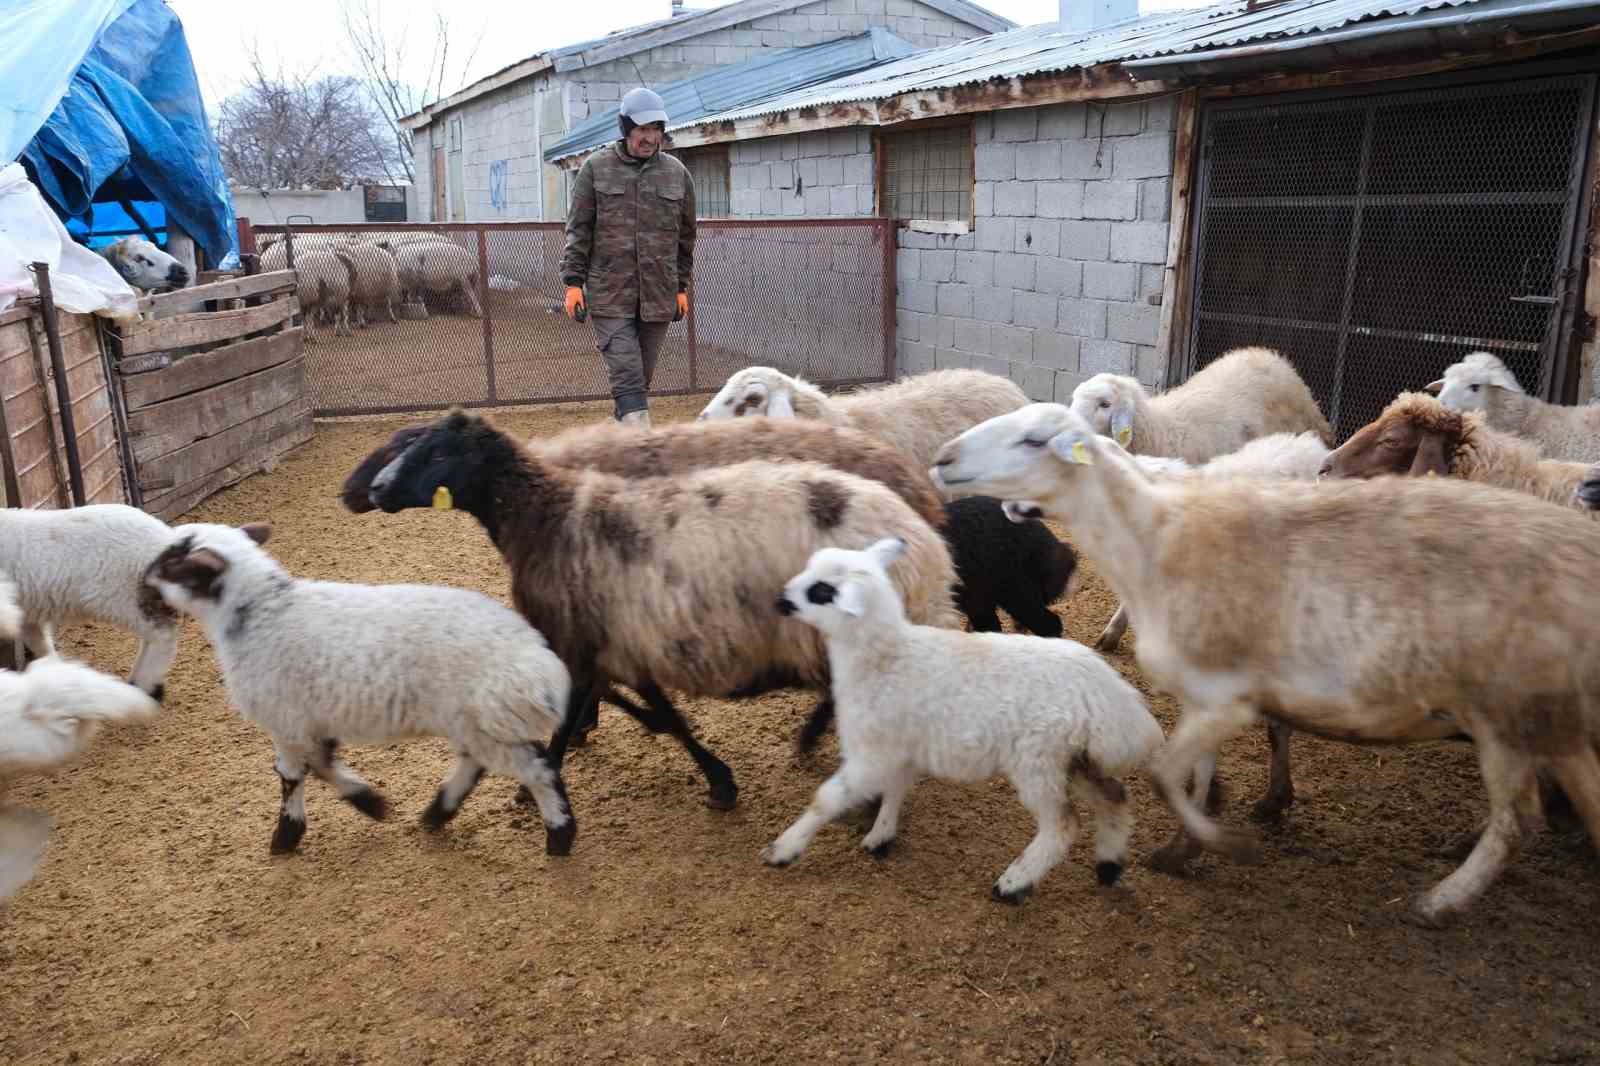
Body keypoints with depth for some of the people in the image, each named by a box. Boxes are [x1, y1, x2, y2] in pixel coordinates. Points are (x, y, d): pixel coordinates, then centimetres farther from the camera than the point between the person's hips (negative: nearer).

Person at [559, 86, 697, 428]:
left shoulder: (677, 172, 10)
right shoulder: (596, 168, 4)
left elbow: (685, 236, 16)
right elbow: (578, 229, 4)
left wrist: (682, 286, 15)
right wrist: (573, 281, -3)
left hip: (658, 297, 3)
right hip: (609, 295, -3)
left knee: (641, 378, 9)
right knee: (627, 378, -10)